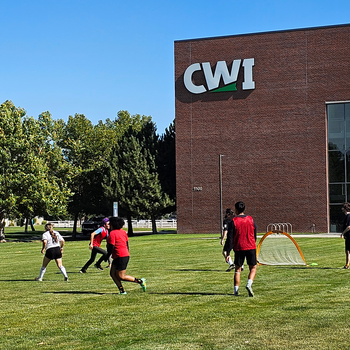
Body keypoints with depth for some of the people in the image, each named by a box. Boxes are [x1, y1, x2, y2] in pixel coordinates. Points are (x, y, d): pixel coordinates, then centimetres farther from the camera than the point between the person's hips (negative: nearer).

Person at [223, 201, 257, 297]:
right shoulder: (250, 219, 3)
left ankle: (236, 290, 3)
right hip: (251, 247, 1)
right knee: (253, 268, 11)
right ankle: (249, 284, -13)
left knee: (237, 269, 10)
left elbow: (230, 238, -8)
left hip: (239, 248, -1)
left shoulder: (233, 221, -6)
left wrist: (227, 252, -5)